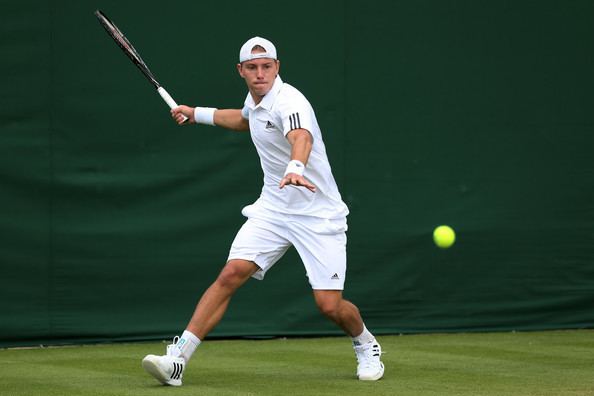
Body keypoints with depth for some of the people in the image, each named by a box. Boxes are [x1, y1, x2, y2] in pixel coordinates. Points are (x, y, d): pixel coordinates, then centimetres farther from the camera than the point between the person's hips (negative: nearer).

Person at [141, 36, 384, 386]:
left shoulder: (289, 101, -22)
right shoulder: (255, 100, 4)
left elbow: (301, 137, -46)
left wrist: (295, 167, -67)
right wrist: (198, 114, 29)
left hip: (318, 214, -6)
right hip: (273, 209, 6)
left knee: (330, 305, -10)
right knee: (231, 274, -14)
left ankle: (366, 345, 24)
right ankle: (178, 359, -17)